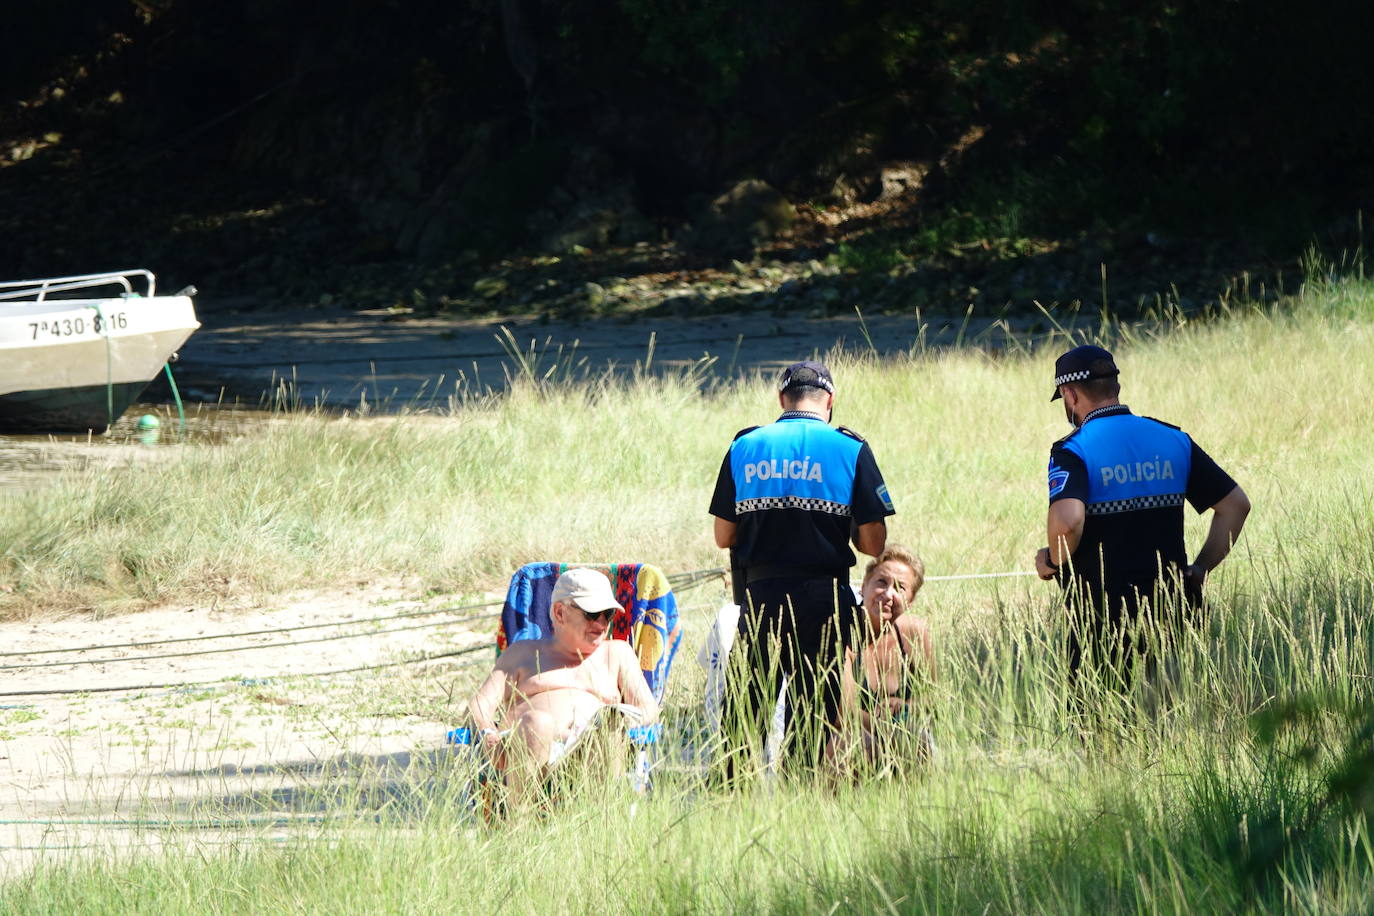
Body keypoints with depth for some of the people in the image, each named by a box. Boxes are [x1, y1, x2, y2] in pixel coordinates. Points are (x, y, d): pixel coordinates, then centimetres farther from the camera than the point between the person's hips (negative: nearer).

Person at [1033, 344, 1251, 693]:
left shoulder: (1072, 452, -10)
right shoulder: (1174, 440, 8)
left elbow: (1067, 520, -28)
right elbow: (1236, 504, 10)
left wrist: (1053, 561, -8)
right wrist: (1200, 569, 15)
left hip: (1102, 616, -5)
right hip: (1171, 607, 5)